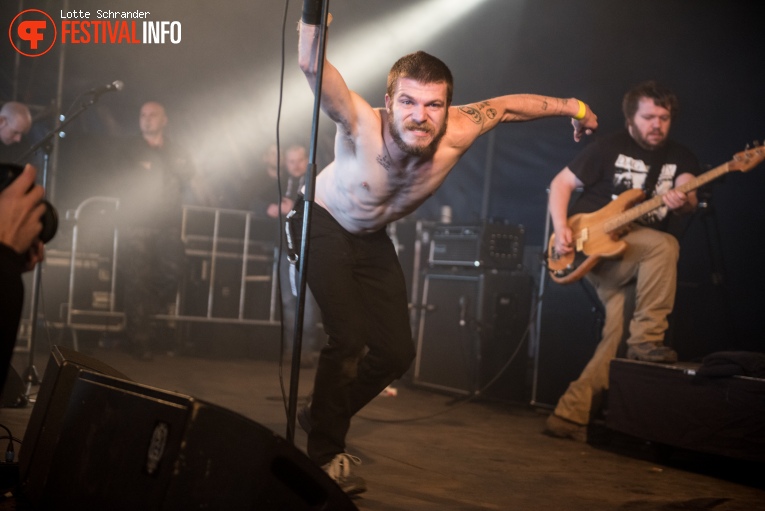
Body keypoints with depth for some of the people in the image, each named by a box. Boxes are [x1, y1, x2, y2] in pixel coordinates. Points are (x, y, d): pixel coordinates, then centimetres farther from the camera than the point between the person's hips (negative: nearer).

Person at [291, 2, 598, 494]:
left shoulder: (455, 134, -27)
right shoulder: (362, 126, -38)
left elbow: (507, 105, -8)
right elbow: (312, 65, -52)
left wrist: (574, 107, 5)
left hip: (372, 237, 5)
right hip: (323, 224, -5)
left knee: (397, 351, 4)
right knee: (349, 338, -20)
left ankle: (323, 418, 30)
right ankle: (326, 453, 1)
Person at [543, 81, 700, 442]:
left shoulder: (680, 158, 9)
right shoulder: (610, 148, 1)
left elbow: (689, 195, -11)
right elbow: (561, 183, 4)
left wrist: (682, 201, -36)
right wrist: (561, 229, -11)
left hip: (630, 262, 4)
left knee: (619, 330, -12)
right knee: (664, 245, -30)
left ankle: (572, 414, -8)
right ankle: (646, 341, -27)